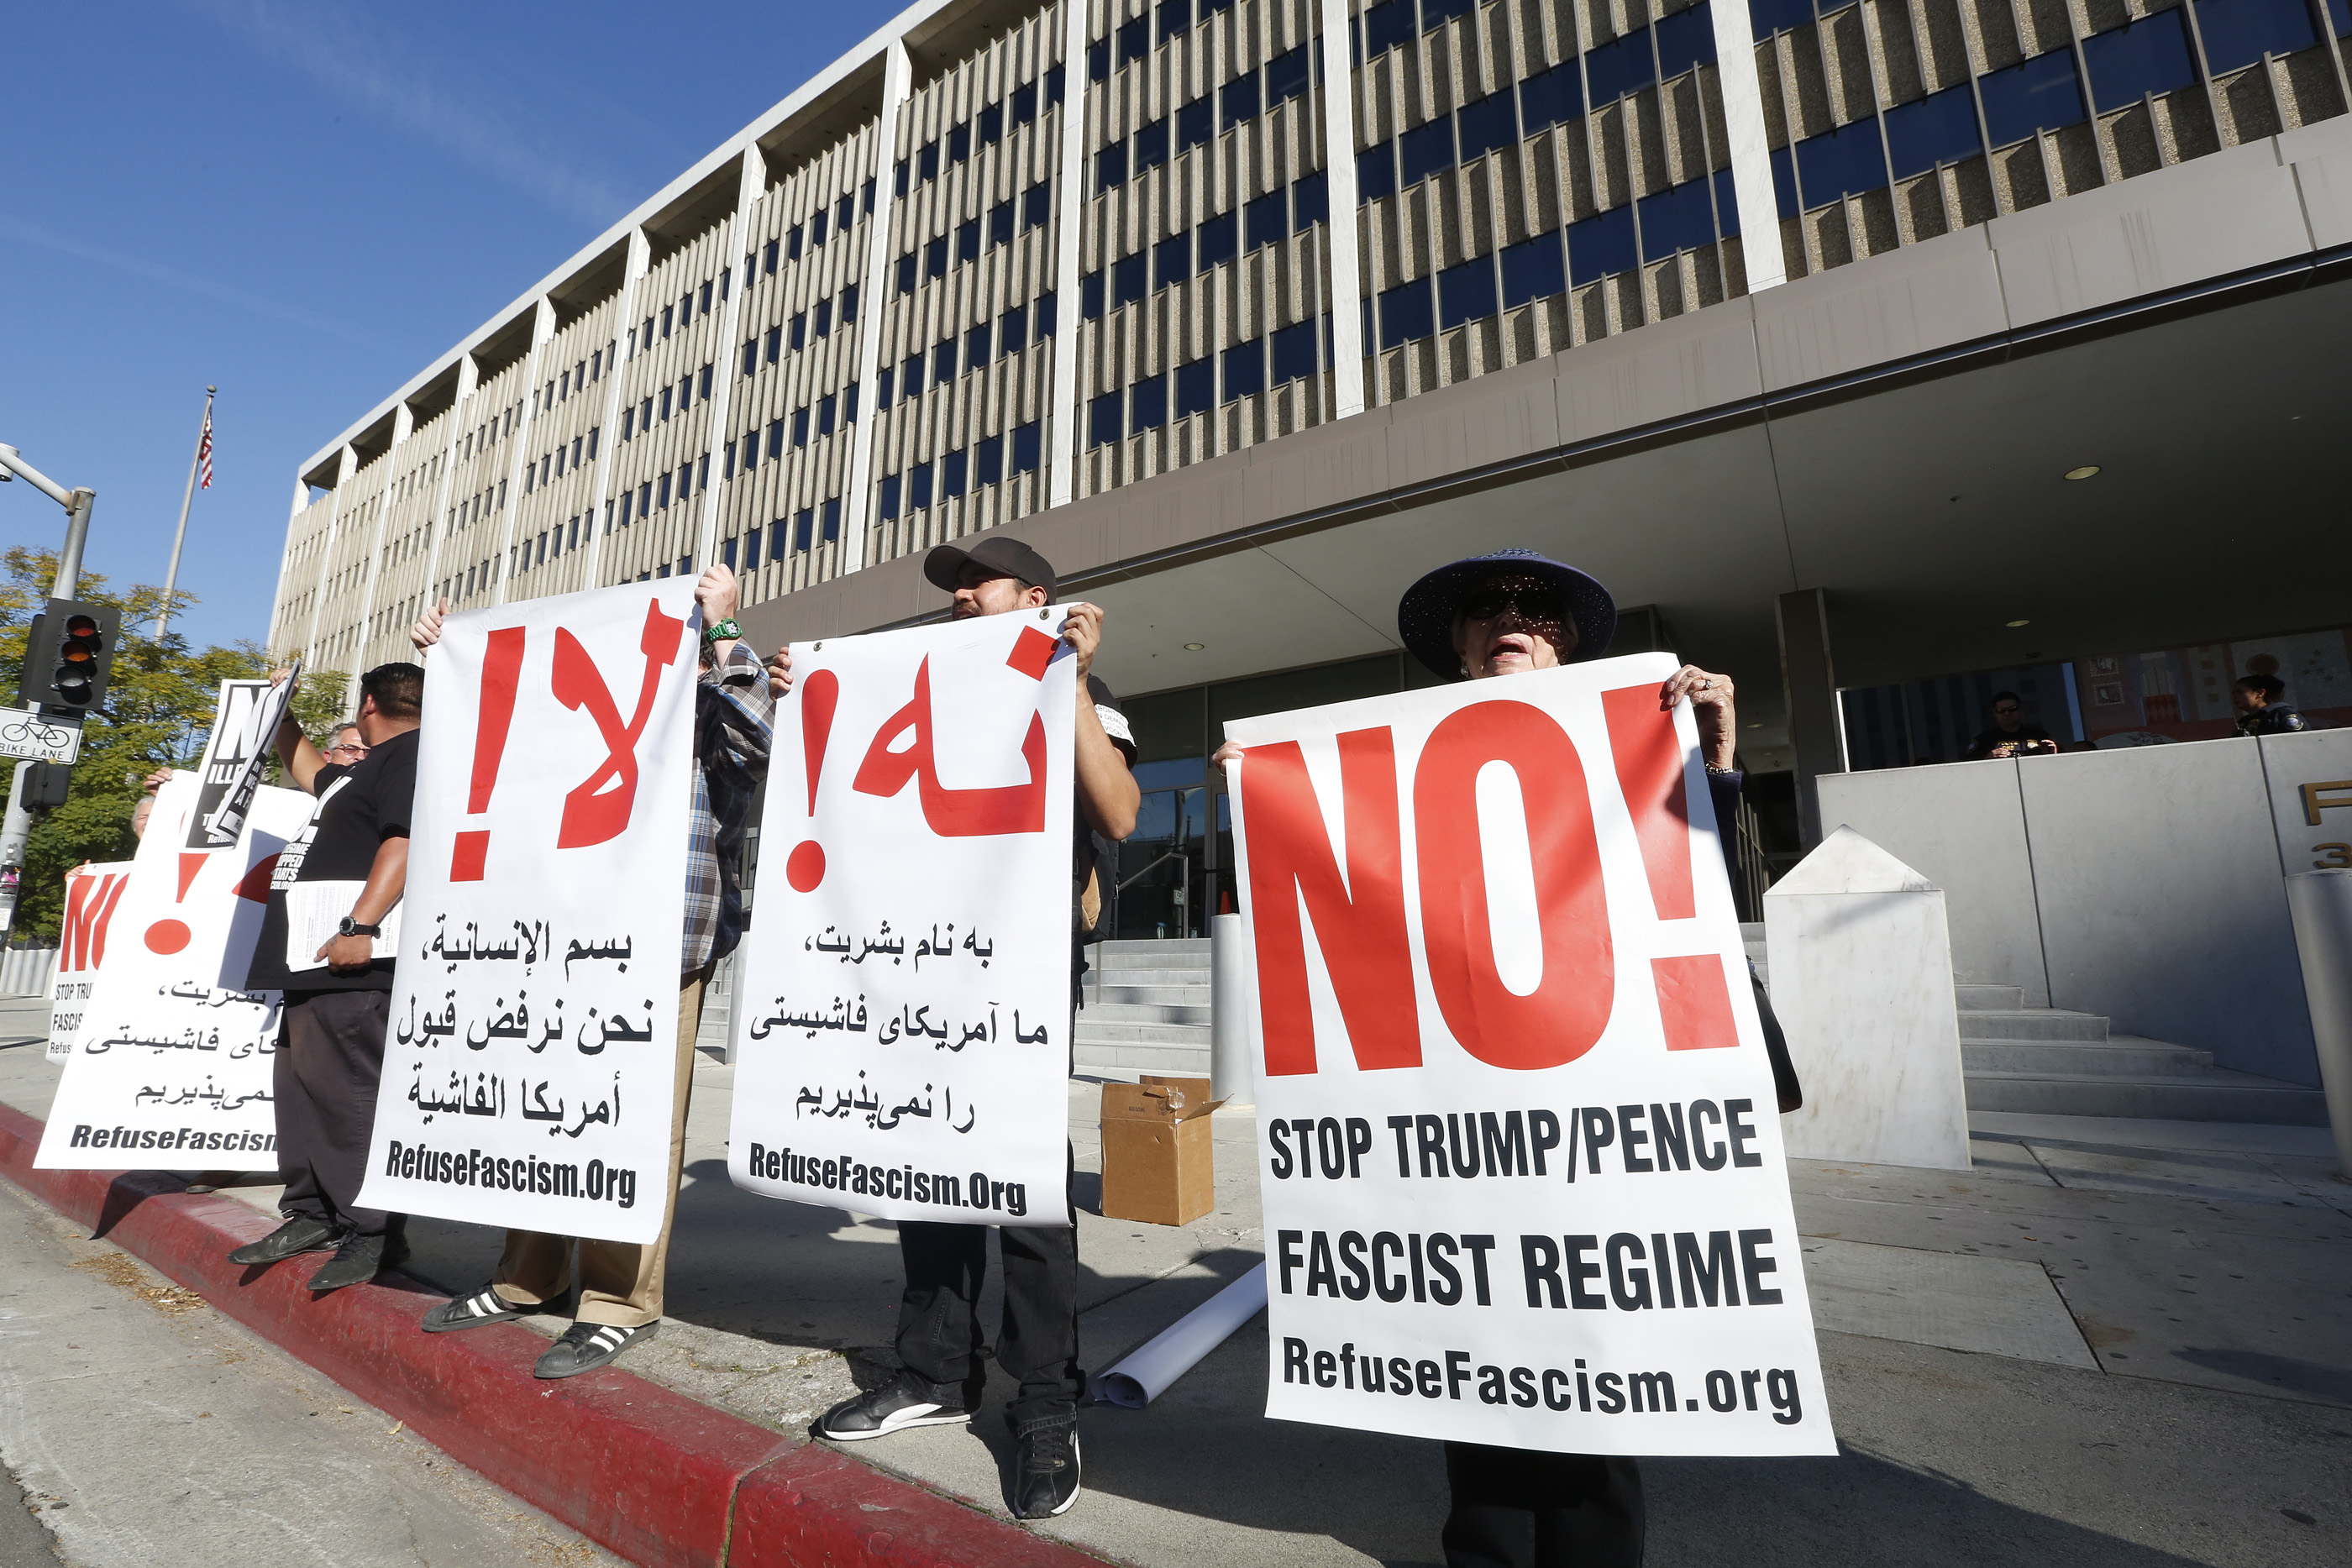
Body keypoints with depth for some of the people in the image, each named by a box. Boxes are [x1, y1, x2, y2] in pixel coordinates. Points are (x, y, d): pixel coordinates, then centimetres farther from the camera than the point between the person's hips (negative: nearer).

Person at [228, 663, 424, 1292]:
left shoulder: (411, 755, -10)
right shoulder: (366, 772, 25)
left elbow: (405, 843, -23)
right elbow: (311, 773, 46)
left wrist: (360, 925, -29)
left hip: (355, 964, -11)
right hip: (321, 960, 11)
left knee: (349, 1092, -10)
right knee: (301, 1084, 16)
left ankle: (375, 1232, -3)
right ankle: (313, 1214, 26)